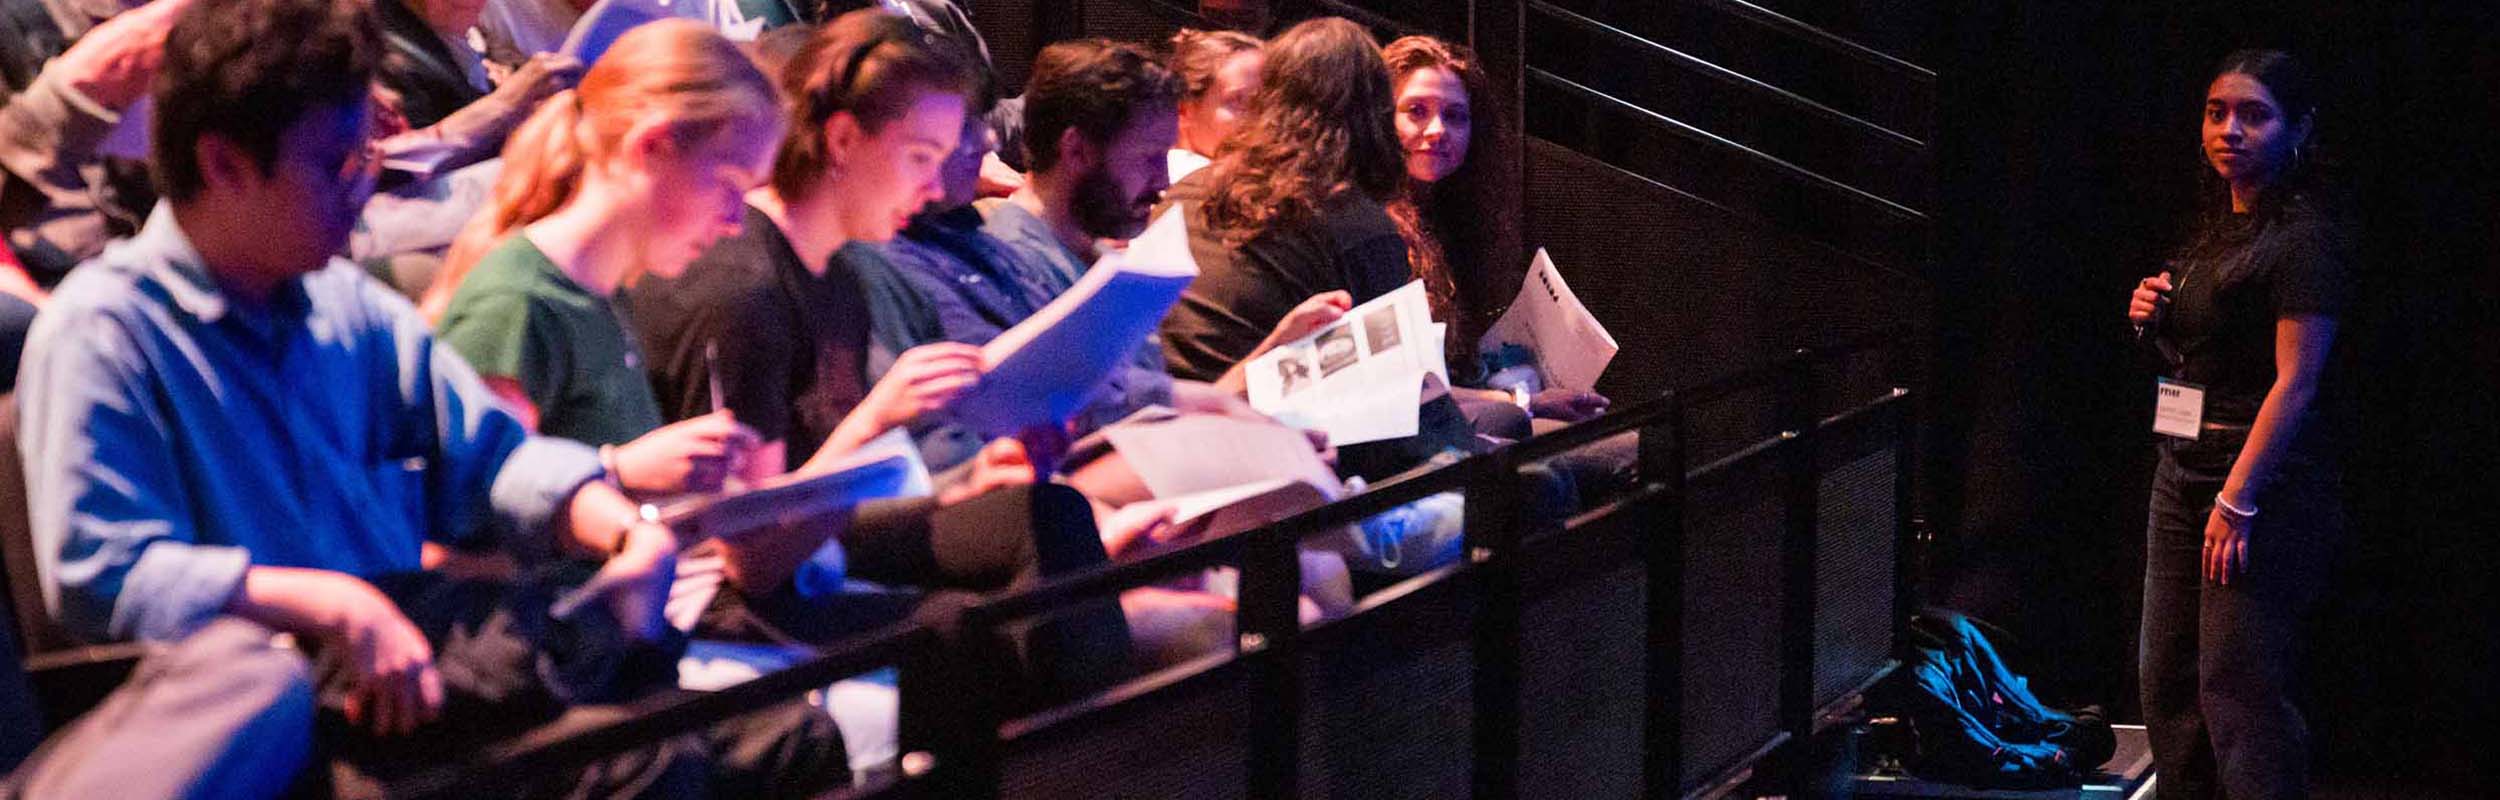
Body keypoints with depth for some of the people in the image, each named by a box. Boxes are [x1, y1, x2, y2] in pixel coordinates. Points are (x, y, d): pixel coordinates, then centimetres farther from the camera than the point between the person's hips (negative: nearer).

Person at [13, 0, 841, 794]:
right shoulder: (102, 330, -4)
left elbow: (491, 456, 19)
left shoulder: (346, 306, 16)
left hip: (403, 658, 7)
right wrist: (327, 605, -23)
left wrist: (622, 527, -1)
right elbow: (98, 576, -13)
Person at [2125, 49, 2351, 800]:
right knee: (2169, 681, 9)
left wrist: (2238, 500, -23)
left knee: (2237, 685, -11)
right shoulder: (2214, 228, 16)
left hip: (2264, 484, -9)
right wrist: (2154, 319, 5)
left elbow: (2296, 380, -18)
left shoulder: (2304, 235, -12)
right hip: (2184, 471, 9)